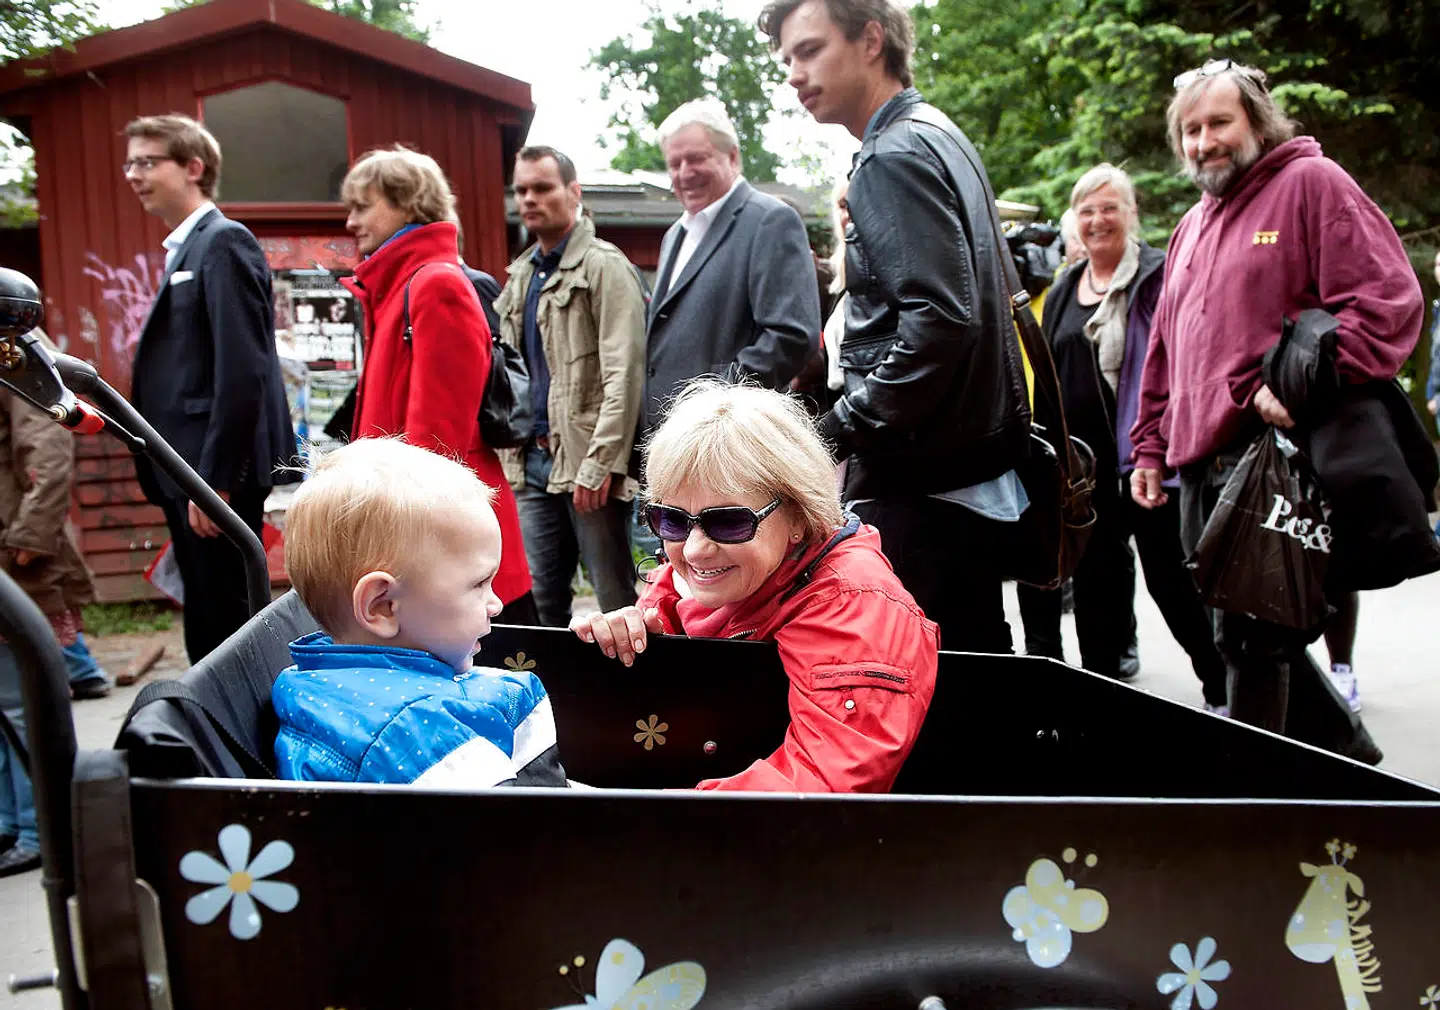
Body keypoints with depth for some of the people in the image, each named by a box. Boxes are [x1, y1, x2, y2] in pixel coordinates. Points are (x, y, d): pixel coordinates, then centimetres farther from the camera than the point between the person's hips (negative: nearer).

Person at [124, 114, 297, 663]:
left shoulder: (225, 242, -9)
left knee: (228, 622, -4)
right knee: (208, 625, 14)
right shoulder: (185, 249, 19)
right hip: (189, 473, 9)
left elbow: (242, 370, -19)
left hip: (218, 472, -9)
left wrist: (214, 479, -21)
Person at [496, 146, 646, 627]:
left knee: (617, 601, 1)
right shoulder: (520, 276, 18)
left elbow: (624, 374, -15)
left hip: (586, 464, -7)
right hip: (533, 463, 7)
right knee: (538, 599, 12)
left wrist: (600, 463, -20)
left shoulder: (604, 267, -6)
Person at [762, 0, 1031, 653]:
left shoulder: (895, 157, -12)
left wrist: (841, 429, -17)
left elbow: (940, 317, -24)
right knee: (972, 660, 18)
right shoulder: (939, 137, 18)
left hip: (919, 485, -10)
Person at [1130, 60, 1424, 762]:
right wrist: (1151, 448, 20)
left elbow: (1387, 301, -11)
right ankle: (1345, 751, 31)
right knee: (1248, 633, 13)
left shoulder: (1311, 183, 0)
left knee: (1251, 639, -7)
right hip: (1200, 464, 8)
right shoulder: (1192, 227, 23)